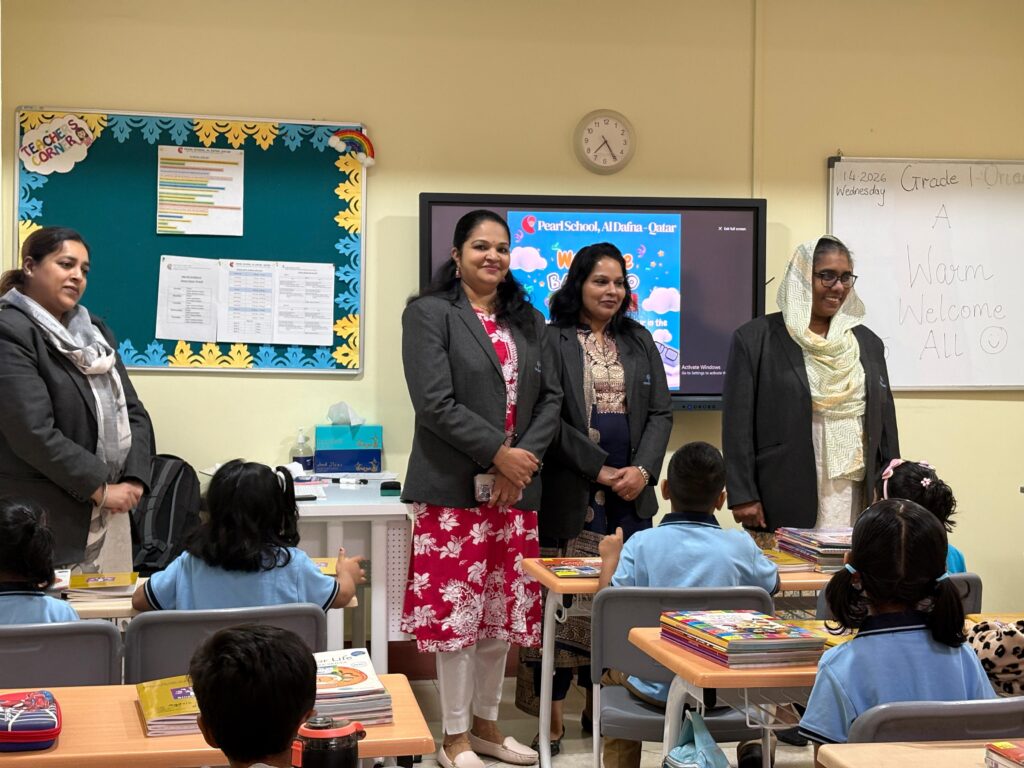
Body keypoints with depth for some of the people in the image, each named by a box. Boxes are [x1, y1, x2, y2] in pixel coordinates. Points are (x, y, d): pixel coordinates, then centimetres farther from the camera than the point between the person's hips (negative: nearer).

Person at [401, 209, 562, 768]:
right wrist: (497, 454, -15)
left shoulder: (528, 321, 15)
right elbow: (435, 402, -13)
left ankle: (485, 723, 23)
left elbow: (550, 400, 9)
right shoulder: (429, 313, -3)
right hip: (455, 488, -5)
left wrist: (524, 459, -6)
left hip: (516, 488, 5)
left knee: (501, 612, 10)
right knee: (456, 610, -2)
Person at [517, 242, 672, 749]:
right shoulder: (552, 340, -1)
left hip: (631, 492, 5)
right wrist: (600, 469, -14)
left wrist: (643, 470, -6)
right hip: (572, 492, -5)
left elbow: (660, 412, 9)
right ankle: (553, 713, 2)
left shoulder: (639, 341, 14)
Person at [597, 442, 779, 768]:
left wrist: (610, 558, 7)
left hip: (655, 688, 0)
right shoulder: (740, 545, -8)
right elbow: (773, 585, 11)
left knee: (612, 669, 33)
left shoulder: (641, 543, -13)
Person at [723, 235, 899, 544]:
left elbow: (885, 423, 16)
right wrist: (742, 496, -8)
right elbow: (738, 423, -3)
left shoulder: (867, 343, 14)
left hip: (855, 500, 4)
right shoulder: (756, 339, 0)